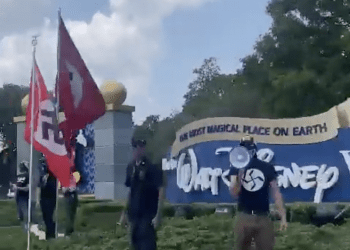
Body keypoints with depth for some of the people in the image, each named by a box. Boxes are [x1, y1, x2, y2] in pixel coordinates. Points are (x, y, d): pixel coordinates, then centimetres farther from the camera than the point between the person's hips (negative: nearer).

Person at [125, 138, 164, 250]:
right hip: (134, 214, 6)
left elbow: (160, 191, -14)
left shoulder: (152, 167, -12)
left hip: (148, 214, -6)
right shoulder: (131, 167, 7)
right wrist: (127, 212, 13)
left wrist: (158, 215, -18)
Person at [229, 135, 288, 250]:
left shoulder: (267, 168, 3)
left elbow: (276, 193, 6)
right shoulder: (236, 168, 1)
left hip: (263, 218, 0)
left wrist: (283, 217, 3)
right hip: (243, 217, 0)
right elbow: (234, 193, -13)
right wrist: (239, 175, -31)